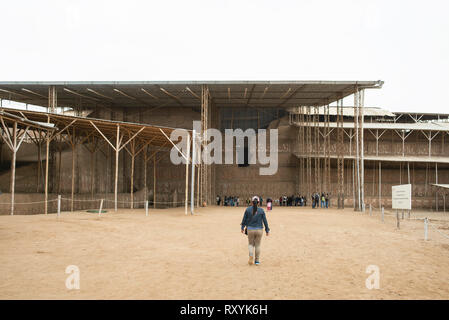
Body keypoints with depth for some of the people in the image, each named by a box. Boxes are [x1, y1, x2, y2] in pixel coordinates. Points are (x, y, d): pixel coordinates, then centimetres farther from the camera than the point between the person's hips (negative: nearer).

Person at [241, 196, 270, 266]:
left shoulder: (248, 209, -4)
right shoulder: (261, 210, -3)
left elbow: (244, 220, 0)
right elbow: (265, 221, -1)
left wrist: (242, 228, 13)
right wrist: (267, 230, 8)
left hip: (250, 230, 0)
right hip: (259, 230, 0)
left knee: (250, 244, 16)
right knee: (257, 245, 13)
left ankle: (251, 255, -10)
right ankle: (257, 261, 17)